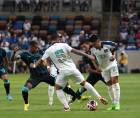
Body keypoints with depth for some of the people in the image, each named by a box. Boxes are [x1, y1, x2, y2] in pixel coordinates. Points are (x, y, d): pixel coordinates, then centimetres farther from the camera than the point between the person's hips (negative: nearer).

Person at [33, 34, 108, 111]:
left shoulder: (49, 50, 1)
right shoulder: (63, 45, 1)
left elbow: (41, 60, 11)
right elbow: (75, 51, -6)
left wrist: (34, 65, 28)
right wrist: (87, 55, -4)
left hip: (63, 71, -2)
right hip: (72, 68, 2)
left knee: (58, 88, 16)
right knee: (84, 83, 15)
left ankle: (66, 106, 3)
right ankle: (99, 97, 11)